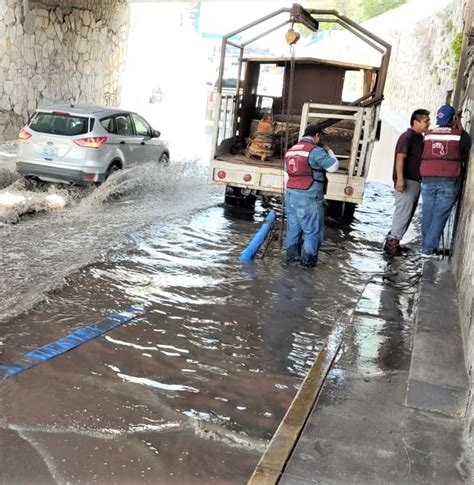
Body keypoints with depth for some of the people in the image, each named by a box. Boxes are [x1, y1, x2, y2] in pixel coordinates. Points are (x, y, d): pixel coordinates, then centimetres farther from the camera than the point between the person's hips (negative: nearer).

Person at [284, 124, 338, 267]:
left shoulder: (291, 150, 14)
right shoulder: (316, 150, -12)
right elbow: (333, 166, -7)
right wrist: (329, 151, 8)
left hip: (291, 195, 8)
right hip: (309, 198, -8)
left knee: (293, 227, 15)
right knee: (313, 230, 1)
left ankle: (291, 255, 21)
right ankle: (308, 259, 3)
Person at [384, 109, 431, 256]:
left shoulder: (420, 137, 16)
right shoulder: (407, 137, -12)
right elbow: (400, 158, -22)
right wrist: (399, 178, -32)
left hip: (415, 181, 9)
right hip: (406, 181, -9)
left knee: (408, 213, 11)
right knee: (404, 211, -10)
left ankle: (392, 240, 17)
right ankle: (392, 242, -6)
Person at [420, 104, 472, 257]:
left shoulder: (428, 134, 4)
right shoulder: (461, 135, -2)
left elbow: (422, 155, 8)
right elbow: (464, 157, 5)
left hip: (428, 180, 3)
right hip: (449, 181, -3)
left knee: (427, 214, 11)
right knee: (439, 216, 1)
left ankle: (426, 246, 17)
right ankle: (428, 249, -1)